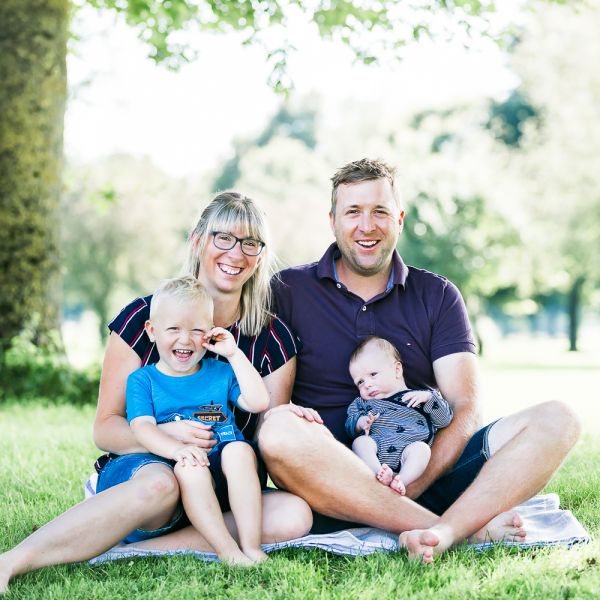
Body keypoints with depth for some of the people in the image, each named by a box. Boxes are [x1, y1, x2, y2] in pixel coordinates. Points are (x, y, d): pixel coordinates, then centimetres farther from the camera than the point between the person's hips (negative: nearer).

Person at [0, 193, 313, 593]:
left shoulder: (274, 338, 5)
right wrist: (164, 435, -24)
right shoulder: (144, 318, -2)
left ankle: (126, 550, -27)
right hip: (137, 469, -3)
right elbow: (105, 429, -3)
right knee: (159, 484, -39)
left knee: (295, 515, -29)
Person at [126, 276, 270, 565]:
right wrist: (177, 449, -27)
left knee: (239, 450, -30)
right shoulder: (142, 380, 9)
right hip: (184, 477, -2)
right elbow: (142, 427, -7)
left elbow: (259, 402, 4)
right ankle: (228, 552, -39)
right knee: (188, 467, -35)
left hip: (228, 476, 2)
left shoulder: (220, 372, 18)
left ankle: (251, 546, -32)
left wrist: (234, 354, 3)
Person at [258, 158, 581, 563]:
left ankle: (445, 532, -40)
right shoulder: (289, 291, 7)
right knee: (280, 430, -35)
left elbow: (466, 408, 0)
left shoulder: (437, 296, 11)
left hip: (432, 475, 2)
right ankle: (472, 528, -32)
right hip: (334, 484, -2)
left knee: (557, 420, -16)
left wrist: (413, 484, -17)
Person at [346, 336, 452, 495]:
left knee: (422, 447, -30)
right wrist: (360, 422, -5)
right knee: (360, 442, -26)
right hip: (375, 448, 2)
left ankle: (402, 480, -47)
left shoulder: (419, 396, 21)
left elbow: (445, 420, 13)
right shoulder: (362, 403, 28)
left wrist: (428, 397, -1)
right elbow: (349, 425, 17)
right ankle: (380, 474, -45)